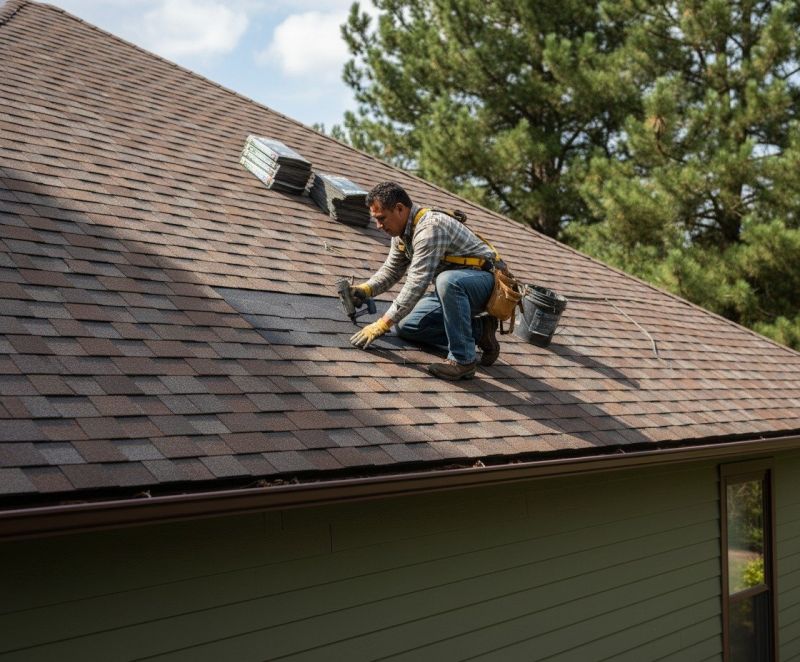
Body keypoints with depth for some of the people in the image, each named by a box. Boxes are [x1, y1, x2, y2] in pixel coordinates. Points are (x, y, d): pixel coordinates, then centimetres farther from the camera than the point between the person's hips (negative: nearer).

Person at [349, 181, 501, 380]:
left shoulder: (430, 228, -28)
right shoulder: (401, 231, 3)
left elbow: (417, 283, -32)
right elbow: (392, 270, 14)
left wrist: (382, 324, -31)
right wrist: (365, 289, -7)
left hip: (482, 279, -10)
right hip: (453, 290, 10)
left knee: (447, 281, -41)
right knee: (406, 326, 0)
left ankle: (463, 359, -30)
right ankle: (478, 330, 6)